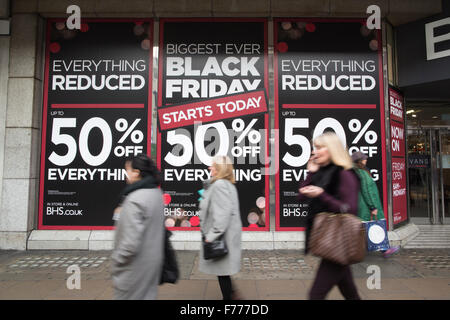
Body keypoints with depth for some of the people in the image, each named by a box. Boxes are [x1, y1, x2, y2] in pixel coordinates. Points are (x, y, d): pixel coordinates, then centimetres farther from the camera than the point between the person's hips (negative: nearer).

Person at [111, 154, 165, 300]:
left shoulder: (135, 199, -24)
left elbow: (131, 242, -26)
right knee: (147, 295, 20)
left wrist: (115, 261, -12)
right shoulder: (157, 193, 3)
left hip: (135, 267, -8)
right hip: (152, 261, 8)